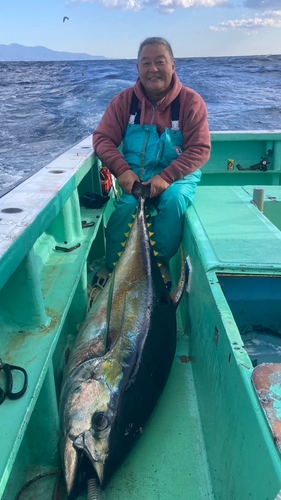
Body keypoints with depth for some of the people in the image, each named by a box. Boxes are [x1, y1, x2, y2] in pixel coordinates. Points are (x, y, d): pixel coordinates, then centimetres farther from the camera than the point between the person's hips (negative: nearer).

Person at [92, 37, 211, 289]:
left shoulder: (191, 101, -3)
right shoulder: (124, 100, 3)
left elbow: (200, 150, -9)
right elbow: (102, 138, -1)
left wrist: (166, 177, -23)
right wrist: (123, 171, -20)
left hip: (177, 175, 0)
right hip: (134, 176, 1)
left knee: (174, 199, -33)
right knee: (128, 204, -29)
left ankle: (160, 263, -10)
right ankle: (113, 267, -9)